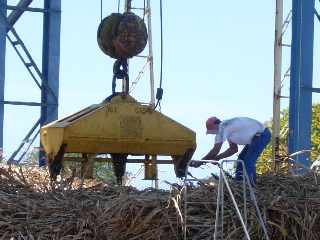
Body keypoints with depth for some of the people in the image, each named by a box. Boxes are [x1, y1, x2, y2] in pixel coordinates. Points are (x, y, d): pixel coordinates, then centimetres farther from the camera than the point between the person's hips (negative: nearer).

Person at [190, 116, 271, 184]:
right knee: (241, 159, 13)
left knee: (248, 163, -13)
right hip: (257, 136, 10)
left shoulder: (222, 127, -18)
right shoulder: (228, 129, 12)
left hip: (262, 134, -10)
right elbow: (233, 149, 17)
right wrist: (217, 158, 9)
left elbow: (215, 150, -20)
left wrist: (200, 162, -12)